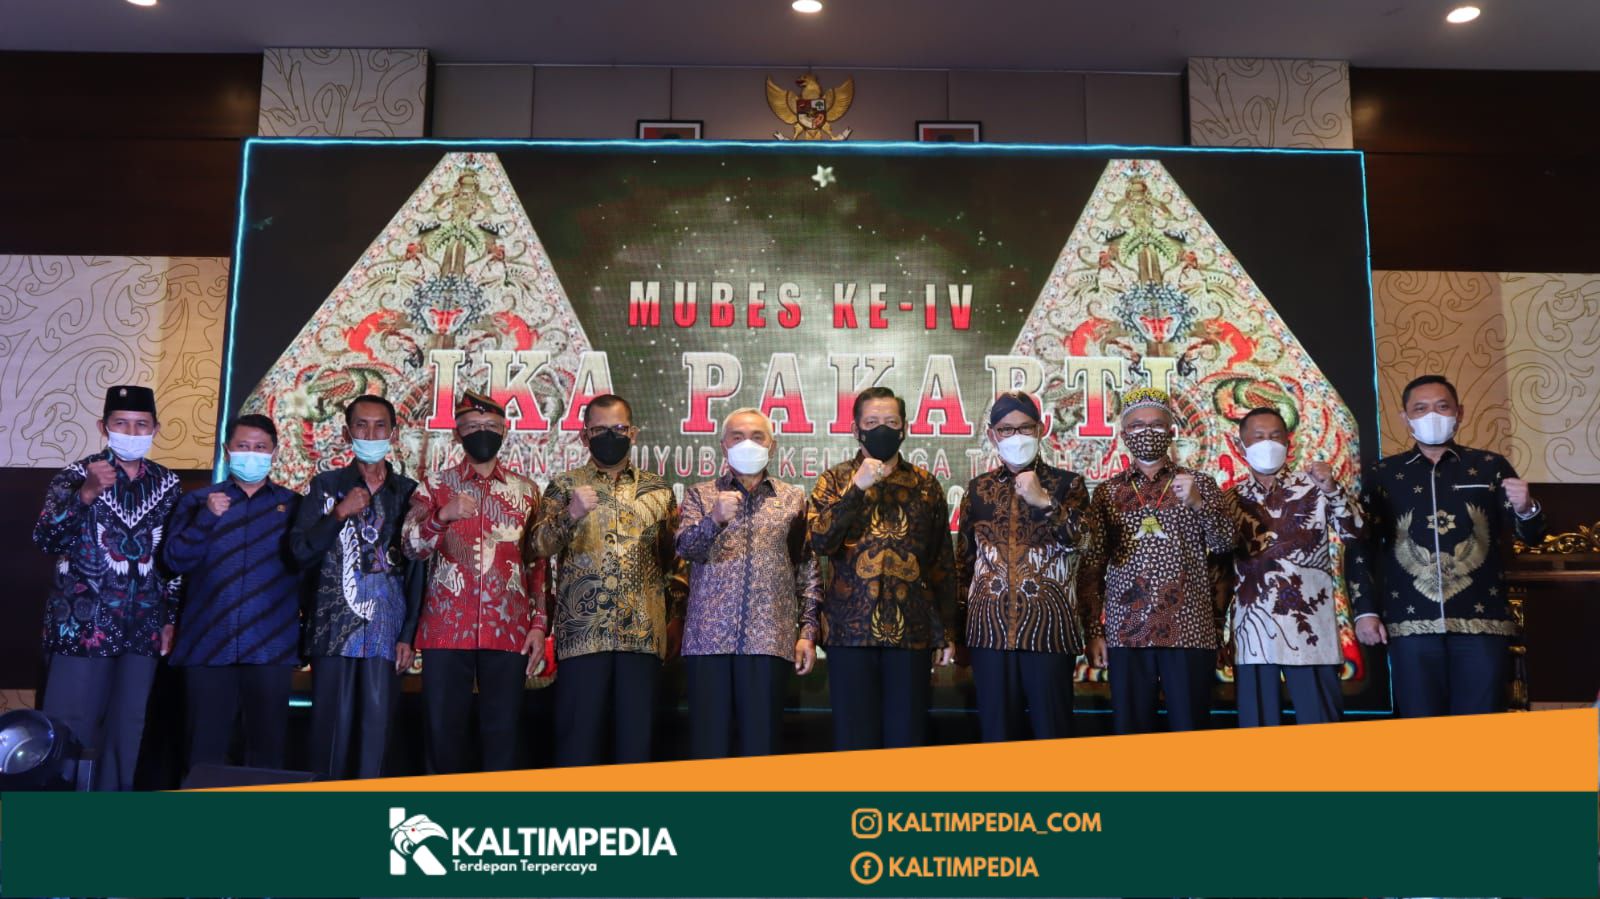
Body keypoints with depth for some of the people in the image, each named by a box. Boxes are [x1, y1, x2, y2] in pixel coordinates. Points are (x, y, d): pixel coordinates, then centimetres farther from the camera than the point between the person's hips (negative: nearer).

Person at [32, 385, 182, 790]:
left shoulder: (167, 484, 7)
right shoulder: (75, 476, -1)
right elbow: (45, 539, -15)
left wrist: (171, 618, 9)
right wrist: (87, 493, -27)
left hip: (142, 629, 3)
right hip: (81, 625, -3)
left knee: (126, 728, 9)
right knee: (70, 729, -2)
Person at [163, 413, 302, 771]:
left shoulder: (292, 504, 9)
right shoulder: (198, 500, 11)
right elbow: (176, 560, -1)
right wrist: (207, 518, -11)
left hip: (271, 646, 0)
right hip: (208, 644, 0)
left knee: (267, 747, 5)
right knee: (205, 748, 3)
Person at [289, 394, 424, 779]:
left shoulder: (408, 491, 8)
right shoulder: (326, 485, 9)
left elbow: (417, 569, 6)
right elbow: (301, 552, 2)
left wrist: (409, 635, 0)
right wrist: (340, 513, -9)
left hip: (385, 631, 0)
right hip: (334, 629, 0)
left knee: (375, 728, -2)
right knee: (331, 726, 0)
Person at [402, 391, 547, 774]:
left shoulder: (526, 490, 10)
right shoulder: (435, 486, 7)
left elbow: (538, 564, 10)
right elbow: (411, 548, -5)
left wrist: (539, 624, 3)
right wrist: (442, 516, -23)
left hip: (509, 631, 1)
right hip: (446, 630, -1)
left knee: (502, 731, 3)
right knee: (444, 730, 2)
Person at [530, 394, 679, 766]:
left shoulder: (658, 489, 13)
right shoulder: (564, 486, 7)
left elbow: (674, 559, 15)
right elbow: (540, 547, -6)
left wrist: (677, 618, 8)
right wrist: (571, 515, -24)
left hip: (644, 633, 2)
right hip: (583, 632, -2)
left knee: (637, 737, 5)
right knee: (579, 737, 0)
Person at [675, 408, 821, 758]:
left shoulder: (793, 498, 13)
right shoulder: (699, 495, 11)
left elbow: (808, 571, 10)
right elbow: (685, 547, -4)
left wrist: (808, 632, 2)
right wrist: (715, 519, -24)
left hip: (770, 639, 0)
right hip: (709, 637, 0)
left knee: (761, 743, 1)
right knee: (708, 744, 1)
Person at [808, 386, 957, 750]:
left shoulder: (925, 484, 11)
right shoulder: (835, 480, 8)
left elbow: (943, 563, 12)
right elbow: (820, 540, -9)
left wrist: (947, 632, 9)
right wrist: (857, 487, -14)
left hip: (912, 631, 1)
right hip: (851, 629, -1)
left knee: (907, 739, 4)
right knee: (855, 739, 2)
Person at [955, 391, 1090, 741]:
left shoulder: (1067, 484, 5)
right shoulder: (978, 489, 11)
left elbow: (1077, 539, -10)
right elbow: (963, 562, 13)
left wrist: (1043, 501, -20)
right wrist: (957, 626, 10)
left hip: (1048, 626, -2)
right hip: (990, 628, 2)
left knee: (1052, 733, 2)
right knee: (997, 734, 8)